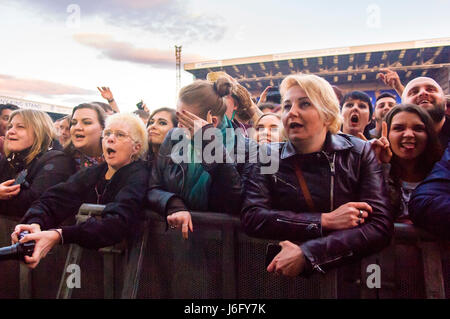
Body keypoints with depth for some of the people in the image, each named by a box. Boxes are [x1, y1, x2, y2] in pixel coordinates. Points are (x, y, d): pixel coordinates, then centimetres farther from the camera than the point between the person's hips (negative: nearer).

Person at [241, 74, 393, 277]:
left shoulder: (360, 153, 0)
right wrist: (326, 221, -16)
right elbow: (252, 218, -12)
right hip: (281, 275, 1)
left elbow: (379, 226, -10)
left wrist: (306, 255, -20)